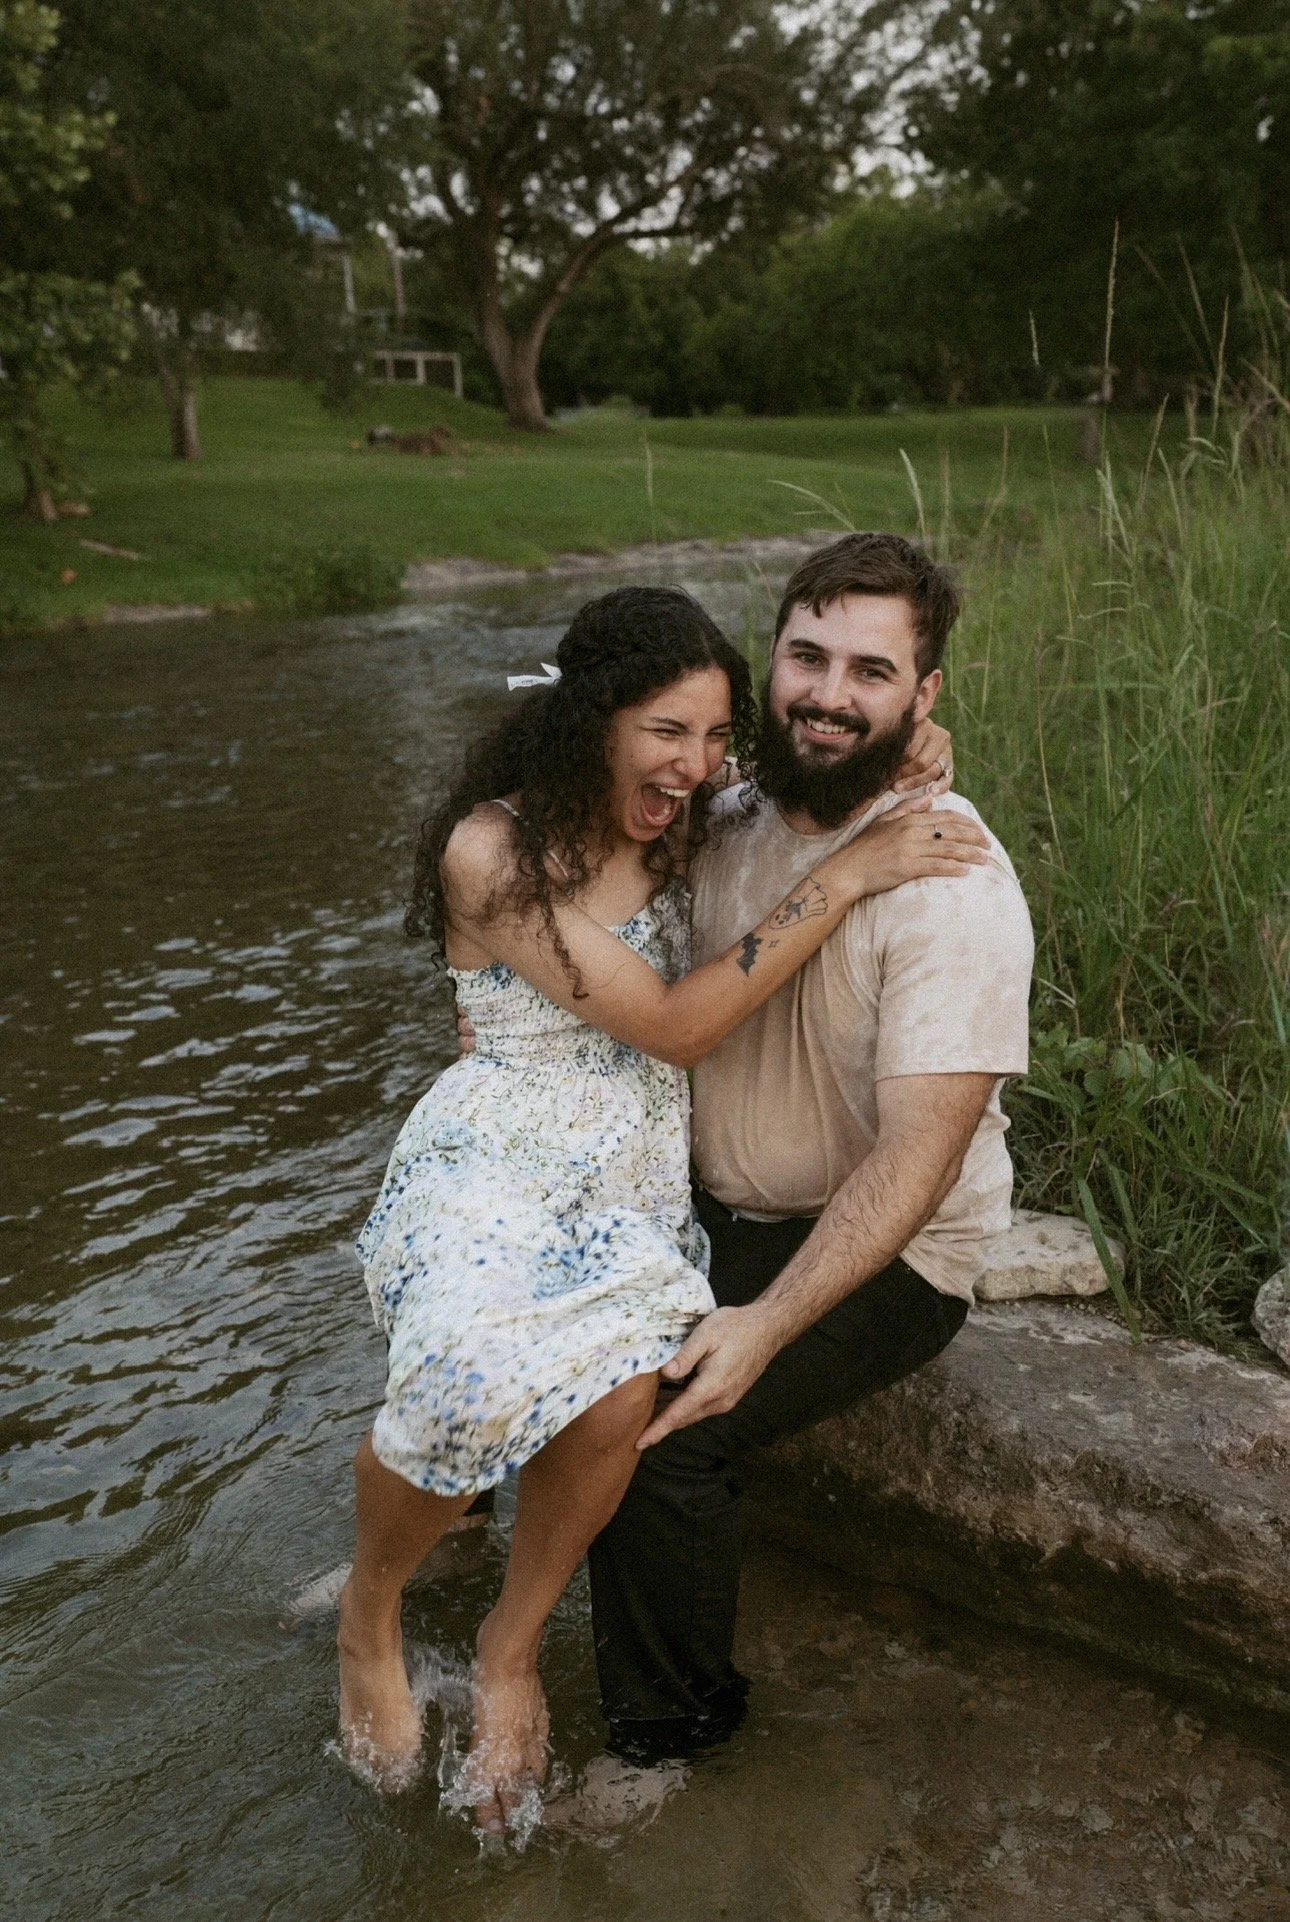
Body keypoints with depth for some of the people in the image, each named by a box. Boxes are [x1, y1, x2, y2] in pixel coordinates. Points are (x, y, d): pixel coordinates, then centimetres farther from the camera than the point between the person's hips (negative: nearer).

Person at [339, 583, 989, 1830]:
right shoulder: (494, 850, -14)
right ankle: (369, 1617, 5)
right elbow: (676, 1025, -16)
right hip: (498, 1165, -5)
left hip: (635, 1173, 5)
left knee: (616, 1395, -25)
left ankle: (511, 1647, 5)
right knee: (473, 1385, -31)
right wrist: (844, 876, -16)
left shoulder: (672, 825, 7)